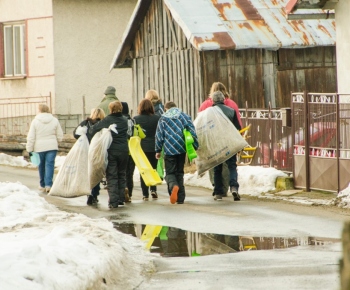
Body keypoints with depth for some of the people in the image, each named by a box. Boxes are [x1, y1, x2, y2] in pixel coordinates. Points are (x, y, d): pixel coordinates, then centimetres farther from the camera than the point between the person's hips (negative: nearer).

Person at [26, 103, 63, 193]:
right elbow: (60, 136, 7)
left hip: (39, 148, -1)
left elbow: (31, 137, -5)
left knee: (41, 166, 12)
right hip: (52, 147, 1)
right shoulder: (54, 120, 2)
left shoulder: (35, 121, -5)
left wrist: (29, 149, 1)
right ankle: (48, 185, -15)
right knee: (50, 165, -2)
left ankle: (43, 185, 21)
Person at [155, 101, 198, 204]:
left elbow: (159, 136, 3)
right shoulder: (185, 117, 8)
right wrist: (195, 147, 9)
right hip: (182, 149, 2)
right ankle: (180, 198, 8)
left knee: (170, 173, 3)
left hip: (169, 150, -2)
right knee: (179, 173, 13)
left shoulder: (163, 119, 4)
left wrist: (158, 150, 11)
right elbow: (192, 132, 3)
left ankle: (173, 186, -31)